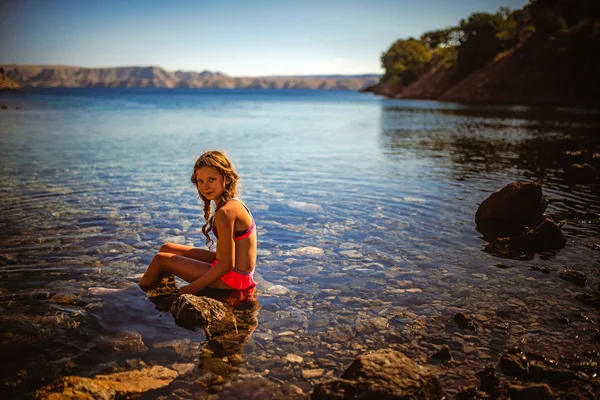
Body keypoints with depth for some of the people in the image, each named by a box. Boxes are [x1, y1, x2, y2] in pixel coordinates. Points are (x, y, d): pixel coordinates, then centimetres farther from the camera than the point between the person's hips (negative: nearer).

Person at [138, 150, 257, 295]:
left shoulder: (225, 213, -25)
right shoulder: (234, 202, 4)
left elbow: (227, 264, -24)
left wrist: (191, 289, -17)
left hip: (232, 279, -9)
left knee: (160, 259, -2)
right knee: (167, 249, 17)